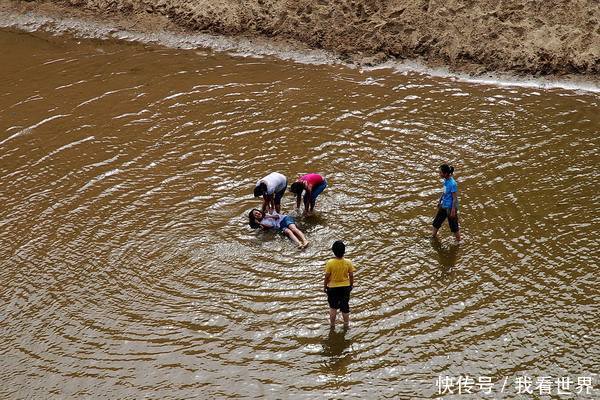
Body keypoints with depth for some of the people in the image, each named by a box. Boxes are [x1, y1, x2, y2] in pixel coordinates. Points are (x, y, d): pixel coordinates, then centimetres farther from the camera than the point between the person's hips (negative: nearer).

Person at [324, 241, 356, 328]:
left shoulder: (330, 263, -22)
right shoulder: (348, 262, -17)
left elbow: (327, 276, -13)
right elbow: (351, 275, -7)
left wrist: (325, 286, 3)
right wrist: (351, 284, 11)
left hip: (333, 287, -1)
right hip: (345, 287, 2)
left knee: (333, 307, 18)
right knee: (345, 307, 19)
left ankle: (332, 324, 30)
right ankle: (346, 324, 32)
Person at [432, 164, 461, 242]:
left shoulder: (452, 184, -27)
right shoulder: (445, 180, -1)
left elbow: (455, 198, -22)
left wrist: (453, 211, -20)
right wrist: (440, 201, 21)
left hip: (450, 207, -9)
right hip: (444, 206, 9)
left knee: (454, 226, 5)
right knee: (436, 221, 21)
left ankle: (458, 241, 22)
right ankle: (433, 236, 40)